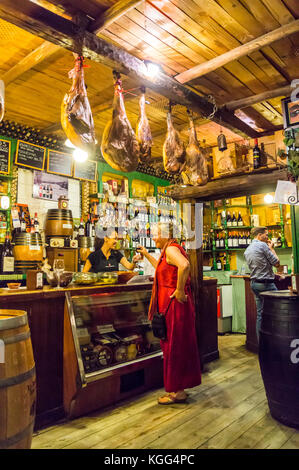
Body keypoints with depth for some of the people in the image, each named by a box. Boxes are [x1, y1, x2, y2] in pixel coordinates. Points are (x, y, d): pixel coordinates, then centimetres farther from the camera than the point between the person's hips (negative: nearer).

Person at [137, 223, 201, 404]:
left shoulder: (171, 249, -15)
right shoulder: (168, 250, 16)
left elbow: (184, 265, -36)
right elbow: (162, 267, 35)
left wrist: (179, 290, -28)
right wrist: (146, 254, 32)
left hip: (175, 303, -11)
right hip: (170, 303, 11)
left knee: (174, 346, 0)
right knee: (175, 344, 17)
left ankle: (177, 392, 14)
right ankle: (178, 388, 30)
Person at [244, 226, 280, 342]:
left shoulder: (247, 250, 14)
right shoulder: (263, 245, -11)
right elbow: (276, 263, -8)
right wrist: (272, 248, 3)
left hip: (254, 283, 8)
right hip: (266, 283, -8)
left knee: (260, 314, 11)